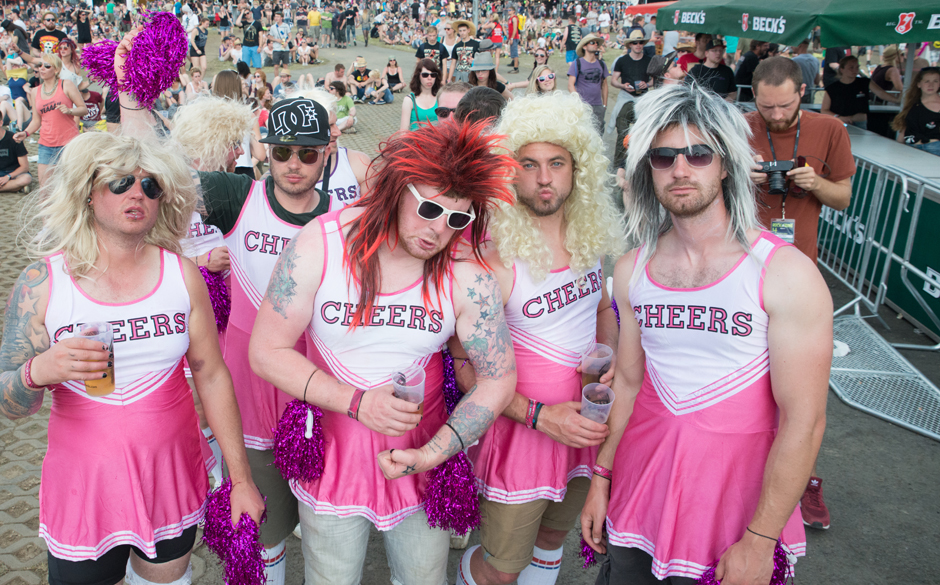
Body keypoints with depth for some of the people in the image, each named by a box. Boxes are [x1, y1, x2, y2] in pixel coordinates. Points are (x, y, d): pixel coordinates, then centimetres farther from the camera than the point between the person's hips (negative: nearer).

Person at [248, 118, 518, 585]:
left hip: (421, 456, 1)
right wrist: (356, 401, -24)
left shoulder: (466, 276, -15)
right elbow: (267, 352, -13)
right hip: (331, 453, -1)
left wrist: (432, 453, -18)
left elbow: (498, 379, -8)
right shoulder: (319, 245, -16)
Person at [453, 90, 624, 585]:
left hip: (584, 426, 6)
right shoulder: (493, 256, -22)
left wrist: (608, 353, -5)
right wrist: (539, 415, -23)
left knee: (554, 535, 25)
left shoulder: (588, 237, -3)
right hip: (520, 428, -5)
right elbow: (464, 366, -17)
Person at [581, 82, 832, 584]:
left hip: (734, 496, -4)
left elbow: (803, 421, -15)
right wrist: (600, 478, 8)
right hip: (639, 487, 4)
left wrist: (759, 542, -14)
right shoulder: (631, 270, 0)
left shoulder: (786, 274, -15)